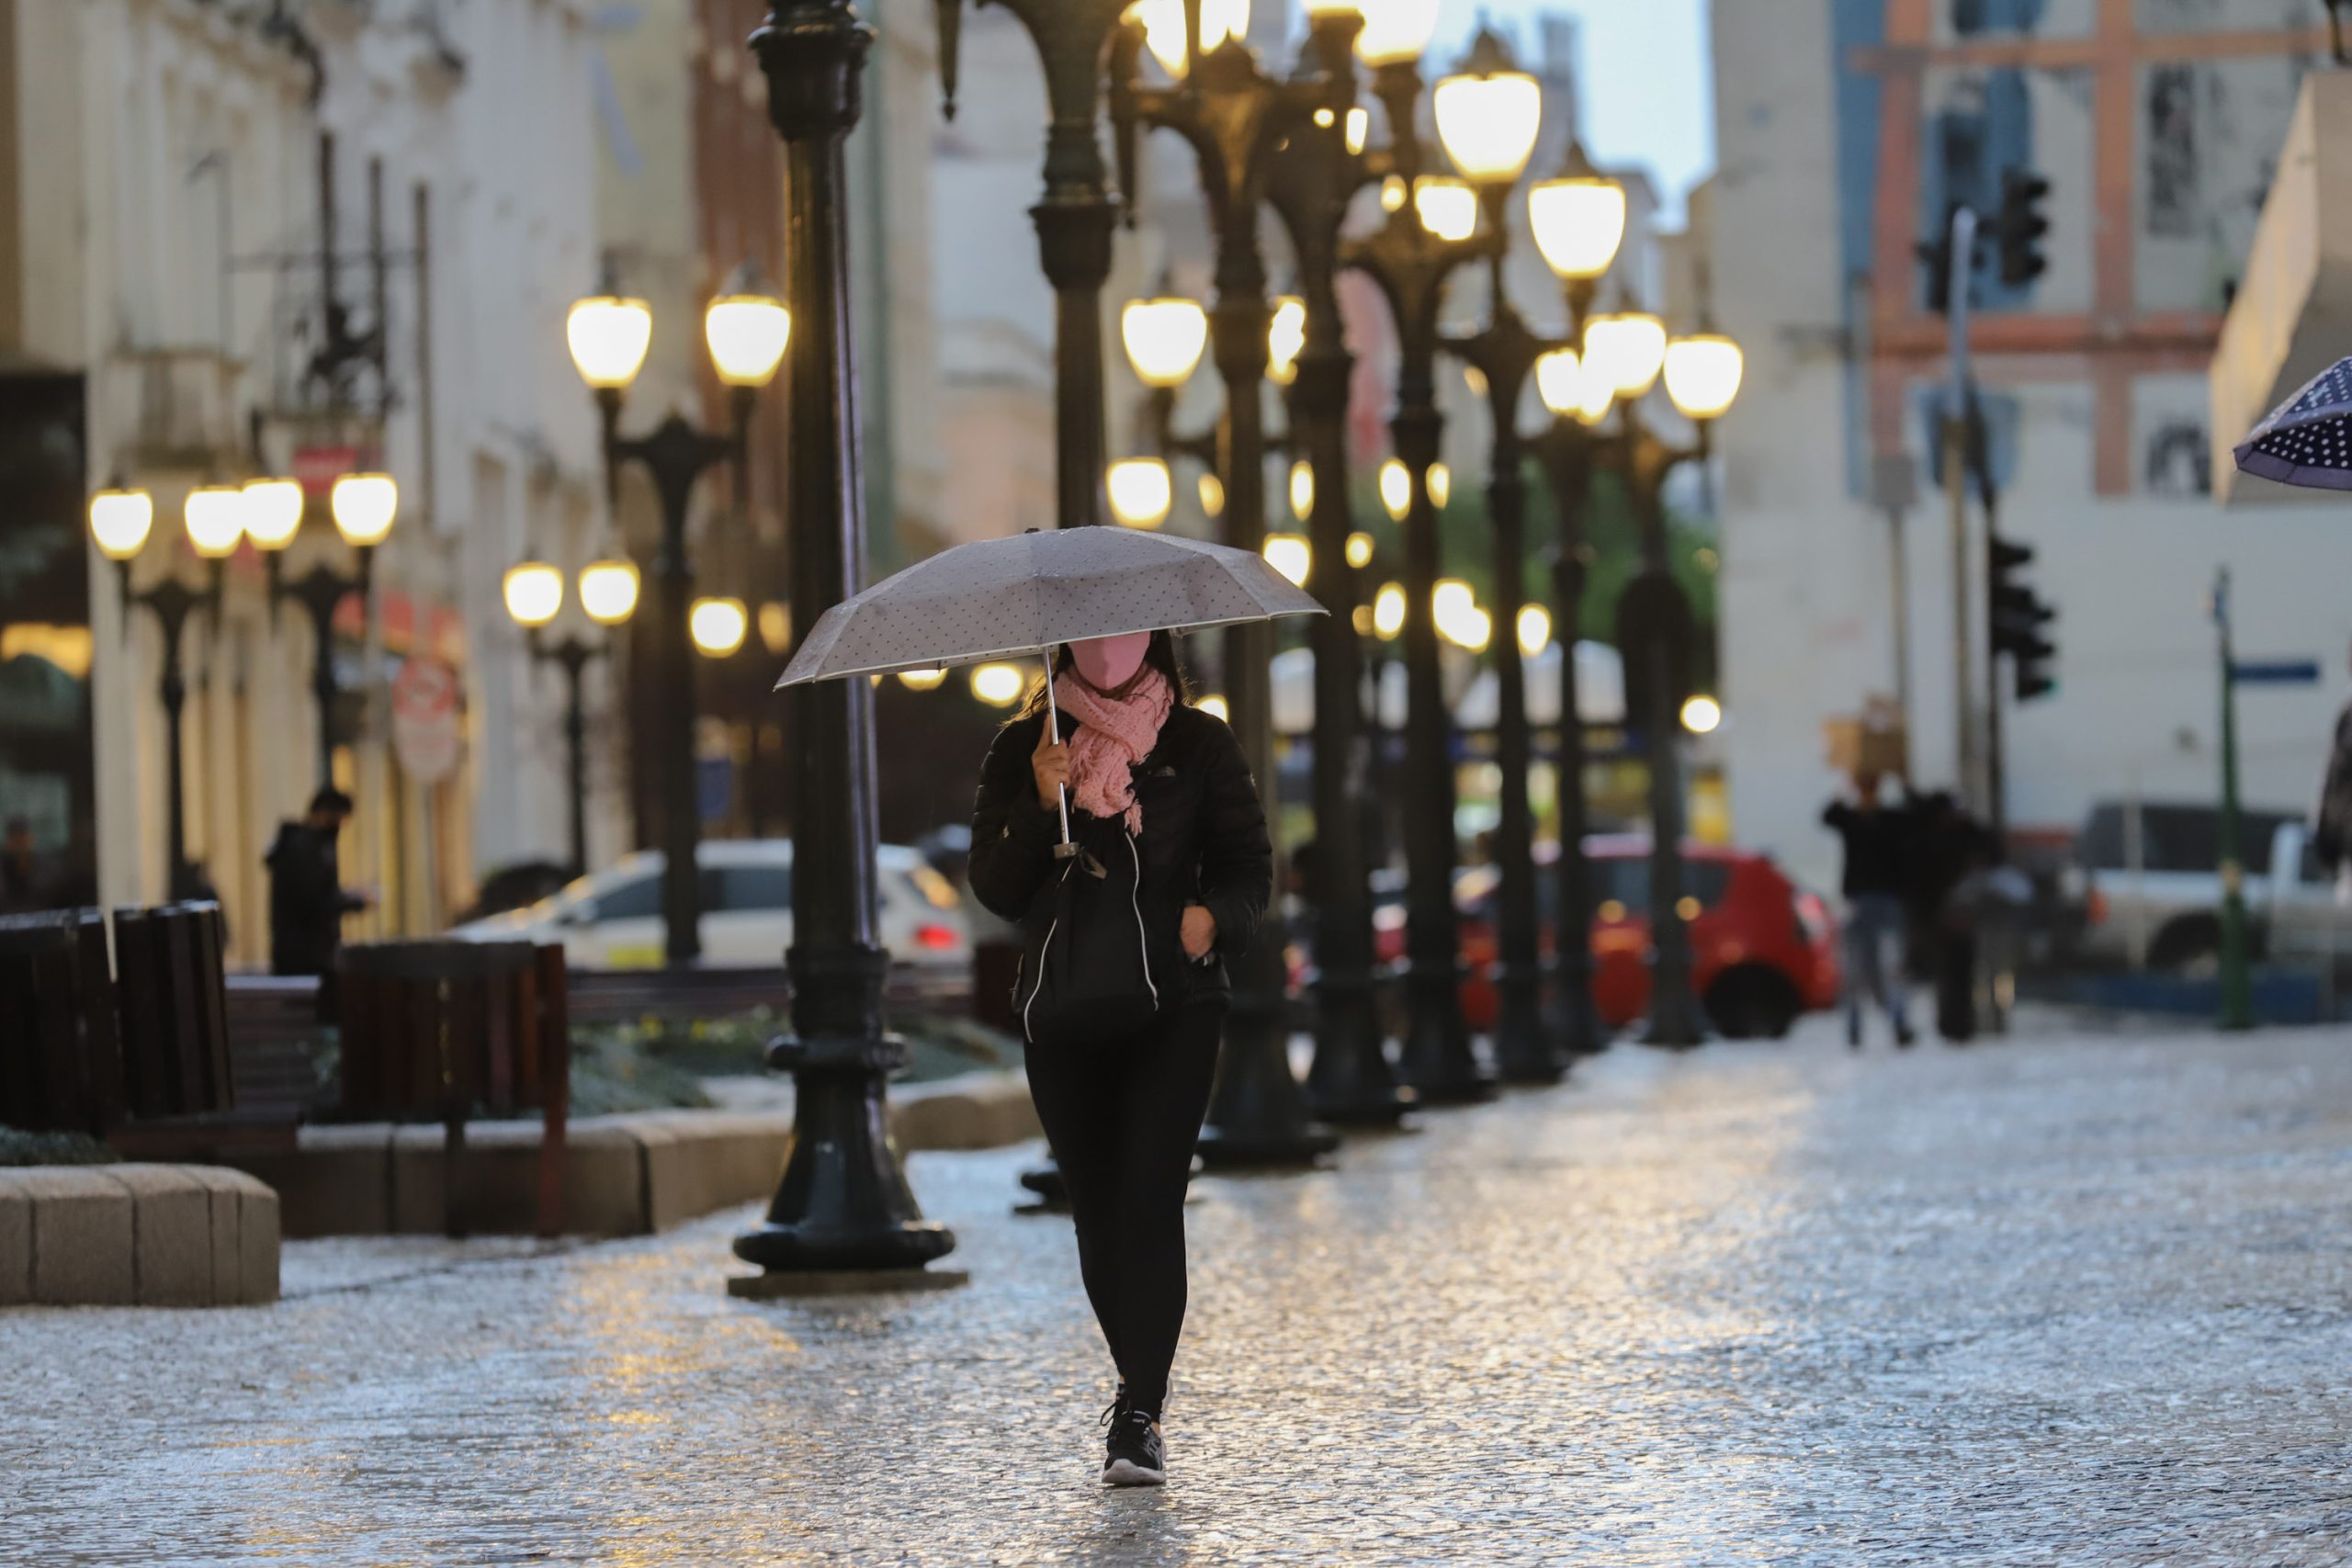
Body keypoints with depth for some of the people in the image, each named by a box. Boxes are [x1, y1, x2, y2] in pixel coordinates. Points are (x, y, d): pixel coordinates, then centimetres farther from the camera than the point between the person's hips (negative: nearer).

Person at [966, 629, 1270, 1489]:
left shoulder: (1198, 746, 4)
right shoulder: (1024, 750, 6)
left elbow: (1249, 867, 3)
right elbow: (994, 887, 1)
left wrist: (1213, 915, -19)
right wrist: (1042, 804, -15)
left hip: (1175, 1006, -2)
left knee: (1149, 1200, -15)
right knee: (1096, 1210, 7)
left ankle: (1139, 1417, -17)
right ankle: (1139, 1382, 27)